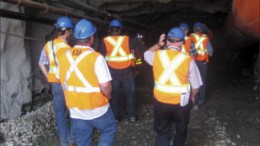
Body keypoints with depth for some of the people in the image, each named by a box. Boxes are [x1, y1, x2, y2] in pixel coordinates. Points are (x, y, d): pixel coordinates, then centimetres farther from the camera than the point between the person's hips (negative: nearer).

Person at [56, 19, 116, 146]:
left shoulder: (63, 57, -3)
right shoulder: (96, 57, -21)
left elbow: (62, 81, 9)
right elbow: (105, 86, -24)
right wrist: (108, 96, -3)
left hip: (75, 110, 5)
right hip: (97, 108, -4)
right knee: (109, 130, 21)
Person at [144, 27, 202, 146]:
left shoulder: (157, 55, -9)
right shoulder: (188, 60, -14)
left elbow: (146, 54, 18)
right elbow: (195, 85, -6)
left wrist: (158, 44, 8)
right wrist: (192, 97, 14)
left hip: (160, 101, 1)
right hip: (181, 103, -1)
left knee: (162, 132, 16)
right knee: (181, 131, 25)